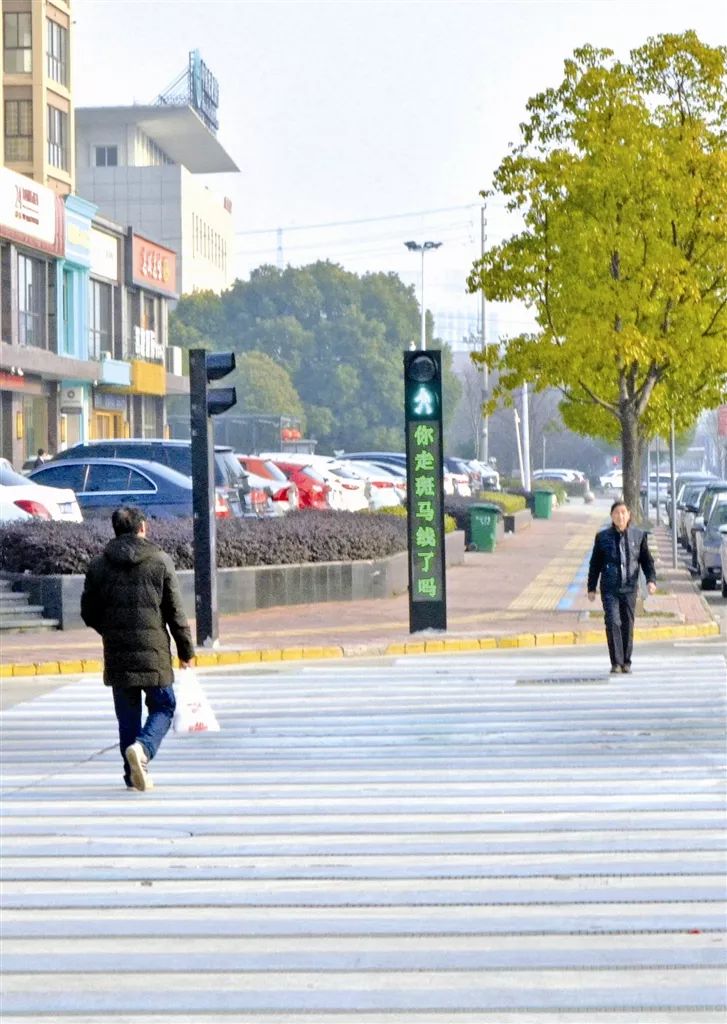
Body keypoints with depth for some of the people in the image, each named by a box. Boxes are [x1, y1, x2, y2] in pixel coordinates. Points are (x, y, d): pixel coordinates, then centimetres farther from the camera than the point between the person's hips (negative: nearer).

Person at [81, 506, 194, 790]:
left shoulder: (99, 564, 4)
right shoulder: (160, 561, -3)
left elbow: (89, 613, 8)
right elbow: (175, 612, -2)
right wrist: (186, 650, 7)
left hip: (116, 653, 3)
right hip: (153, 650, -3)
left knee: (127, 714, 12)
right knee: (163, 707, 8)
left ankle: (133, 773, 11)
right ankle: (142, 748, -18)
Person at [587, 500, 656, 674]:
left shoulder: (638, 535, 3)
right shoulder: (603, 537, 2)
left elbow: (647, 561, 7)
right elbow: (595, 564, 8)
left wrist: (651, 580, -9)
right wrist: (591, 588, 7)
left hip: (629, 588, 1)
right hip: (609, 589, -1)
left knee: (628, 625, 6)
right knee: (613, 622, -14)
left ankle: (626, 662, 19)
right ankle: (616, 663, -10)